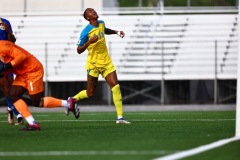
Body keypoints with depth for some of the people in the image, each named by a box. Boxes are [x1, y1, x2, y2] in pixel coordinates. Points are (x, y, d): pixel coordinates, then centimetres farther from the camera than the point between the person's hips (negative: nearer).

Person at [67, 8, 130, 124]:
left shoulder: (101, 23, 5)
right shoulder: (86, 32, -15)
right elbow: (79, 50, -13)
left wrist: (116, 32, 17)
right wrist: (89, 42, -28)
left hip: (106, 62, 5)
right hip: (93, 65, -5)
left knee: (115, 86, -9)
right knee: (90, 93, 2)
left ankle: (120, 117, -10)